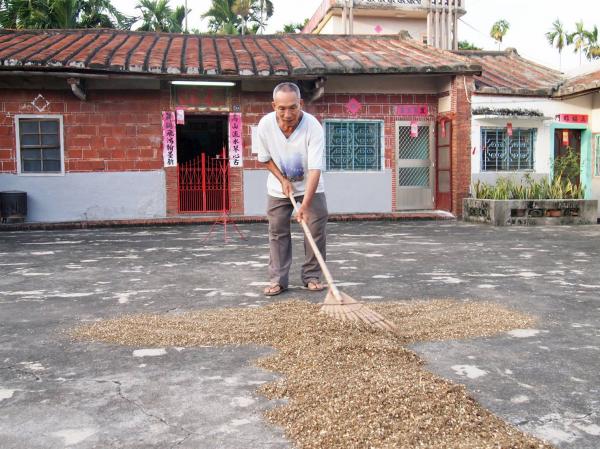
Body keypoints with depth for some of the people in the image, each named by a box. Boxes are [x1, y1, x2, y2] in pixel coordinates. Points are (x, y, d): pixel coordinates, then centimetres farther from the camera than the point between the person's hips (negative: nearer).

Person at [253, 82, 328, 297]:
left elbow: (315, 169, -33)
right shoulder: (265, 124, -22)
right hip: (278, 187, 2)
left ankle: (312, 276, 10)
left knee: (316, 229, -3)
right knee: (277, 231, 1)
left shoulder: (313, 127, -30)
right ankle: (278, 279, 8)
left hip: (309, 186, -1)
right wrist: (282, 179, -12)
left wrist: (305, 205, -39)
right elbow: (264, 158, -3)